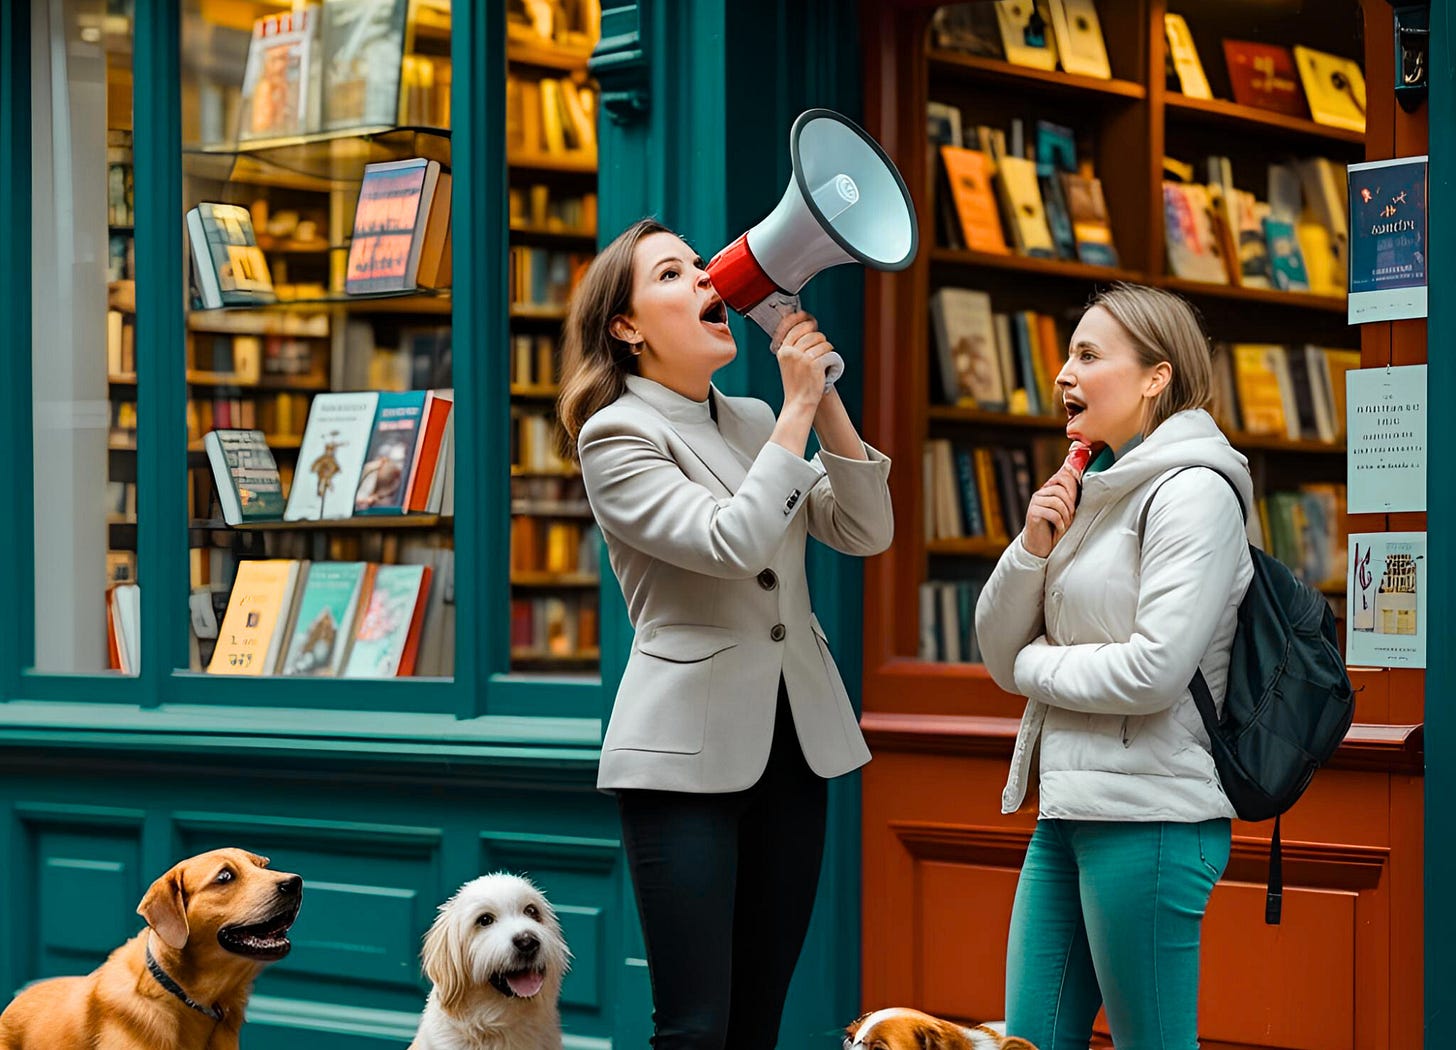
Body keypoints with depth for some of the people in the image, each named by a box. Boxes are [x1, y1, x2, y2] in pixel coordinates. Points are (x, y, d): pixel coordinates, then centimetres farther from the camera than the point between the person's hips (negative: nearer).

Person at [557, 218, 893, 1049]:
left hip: (795, 739, 6)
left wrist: (827, 400, -3)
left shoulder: (754, 420, 14)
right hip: (691, 751, -6)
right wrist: (797, 406, -15)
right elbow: (731, 543, -19)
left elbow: (866, 532, 6)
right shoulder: (615, 435, -6)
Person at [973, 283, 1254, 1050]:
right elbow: (1000, 655, 14)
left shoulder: (1193, 491, -9)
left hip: (1148, 815, -8)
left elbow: (1154, 670, -20)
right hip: (1068, 811, 8)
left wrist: (1035, 665, -4)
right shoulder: (1094, 490, 15)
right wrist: (1033, 549, -3)